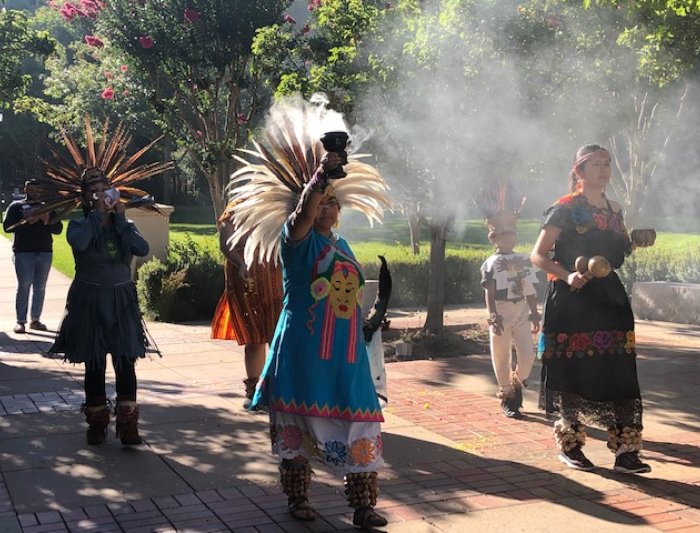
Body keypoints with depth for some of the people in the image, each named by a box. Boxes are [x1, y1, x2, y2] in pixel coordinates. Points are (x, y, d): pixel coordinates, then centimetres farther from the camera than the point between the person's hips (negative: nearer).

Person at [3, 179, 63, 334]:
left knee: (40, 287, 3)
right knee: (24, 286, -7)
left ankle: (35, 320, 8)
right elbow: (7, 226, -5)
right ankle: (21, 321, -4)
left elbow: (58, 228, 10)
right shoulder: (16, 206, 8)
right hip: (23, 252, -3)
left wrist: (47, 221, -9)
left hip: (45, 252, 3)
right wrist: (28, 222, -15)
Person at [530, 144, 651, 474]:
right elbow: (538, 255, -8)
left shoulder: (615, 211, 14)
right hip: (571, 300, -6)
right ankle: (569, 446, 15)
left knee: (618, 374, 1)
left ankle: (625, 451, 4)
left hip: (610, 298, 6)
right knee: (574, 373, 1)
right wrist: (567, 276, -23)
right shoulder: (565, 209, -5)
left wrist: (633, 245, 7)